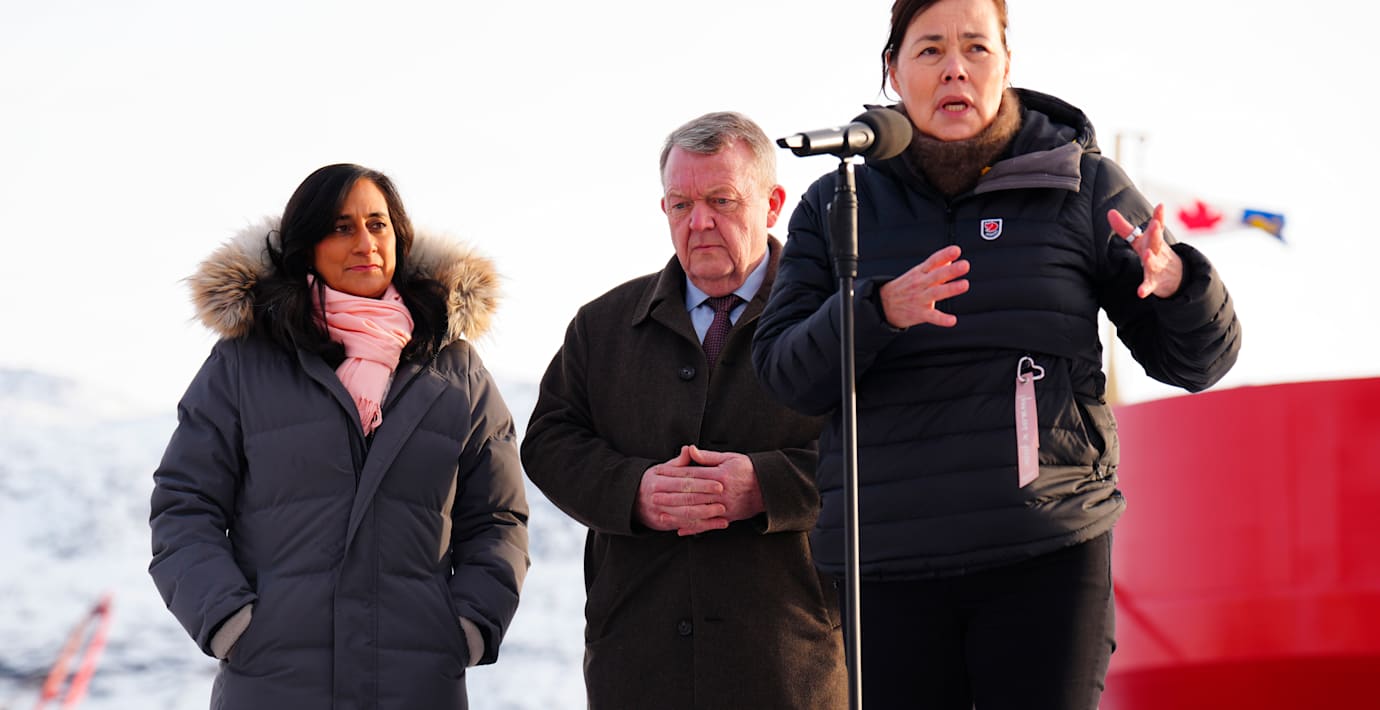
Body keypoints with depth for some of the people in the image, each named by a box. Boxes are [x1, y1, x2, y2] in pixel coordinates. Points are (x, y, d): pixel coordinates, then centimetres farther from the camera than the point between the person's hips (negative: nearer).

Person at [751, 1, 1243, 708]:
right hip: (889, 567, 2)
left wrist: (1174, 282, -16)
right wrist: (880, 310, -20)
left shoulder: (1081, 189, 6)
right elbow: (787, 375, -1)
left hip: (1046, 561, -2)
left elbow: (1198, 360, 7)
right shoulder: (838, 205, 10)